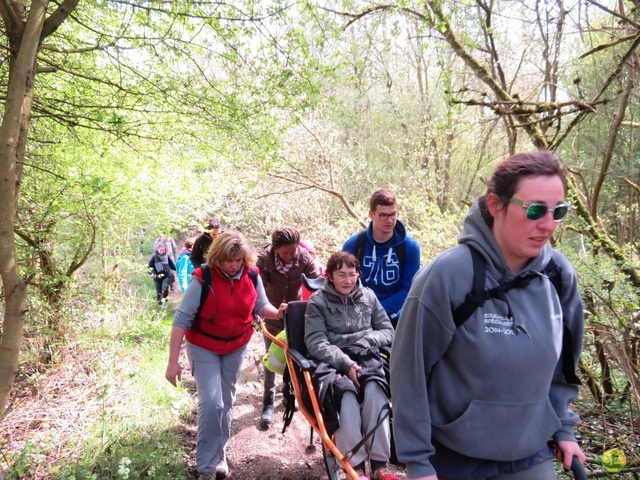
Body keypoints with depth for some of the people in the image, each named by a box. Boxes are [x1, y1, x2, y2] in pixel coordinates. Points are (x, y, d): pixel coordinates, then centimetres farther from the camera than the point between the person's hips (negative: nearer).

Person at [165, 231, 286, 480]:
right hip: (203, 348, -4)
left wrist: (277, 313, -22)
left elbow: (260, 305, 1)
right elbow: (181, 319, -23)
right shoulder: (203, 279, -25)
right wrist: (173, 361, -25)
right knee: (211, 403, -13)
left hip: (236, 347, 4)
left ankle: (218, 455, 35)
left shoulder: (252, 276, -14)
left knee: (226, 402, 15)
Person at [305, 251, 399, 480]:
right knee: (347, 394, -34)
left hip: (366, 358, 2)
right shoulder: (318, 301, 4)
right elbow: (316, 343, -6)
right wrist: (345, 362, -20)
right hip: (333, 362, -2)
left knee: (374, 389, -31)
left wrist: (367, 340, -5)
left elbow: (388, 331, 17)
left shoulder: (368, 296, 14)